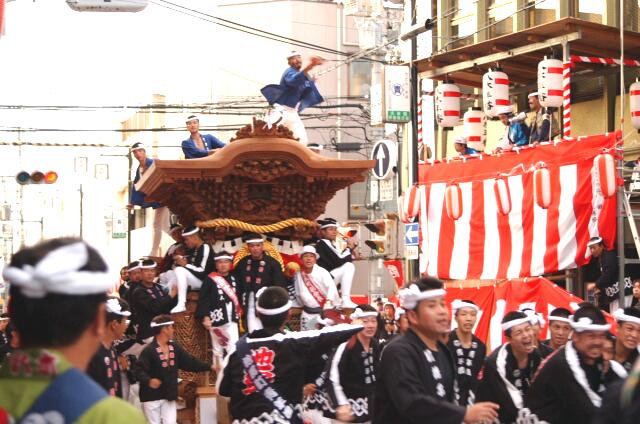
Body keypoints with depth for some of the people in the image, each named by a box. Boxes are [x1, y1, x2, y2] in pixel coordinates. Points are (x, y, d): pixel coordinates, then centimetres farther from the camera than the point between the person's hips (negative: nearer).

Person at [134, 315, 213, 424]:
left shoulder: (174, 347, 7)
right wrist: (148, 380, -41)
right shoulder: (149, 350, -17)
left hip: (169, 396, 6)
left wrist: (209, 367, 10)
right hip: (152, 397, -6)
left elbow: (190, 361, 13)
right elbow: (138, 370, -23)